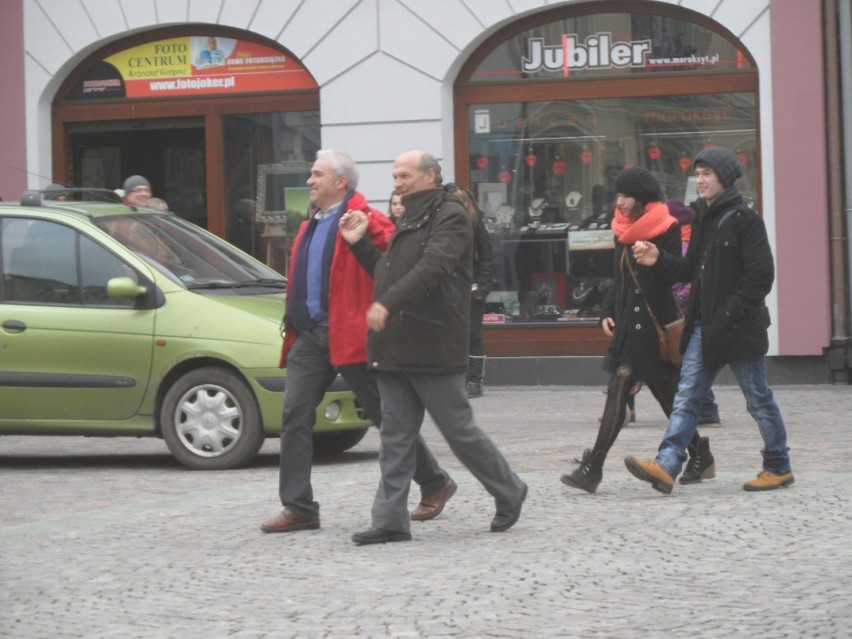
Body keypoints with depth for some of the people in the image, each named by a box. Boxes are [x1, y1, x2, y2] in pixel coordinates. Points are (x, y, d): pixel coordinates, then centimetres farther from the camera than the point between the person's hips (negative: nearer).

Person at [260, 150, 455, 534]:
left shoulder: (365, 220, -8)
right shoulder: (310, 227, 18)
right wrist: (293, 326, 16)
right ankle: (298, 508, 1)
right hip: (309, 336, 8)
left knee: (386, 415, 2)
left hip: (349, 335, -7)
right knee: (295, 416, -2)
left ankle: (435, 484, 19)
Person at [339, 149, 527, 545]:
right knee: (395, 438, 5)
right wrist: (359, 244, 15)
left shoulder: (450, 216, -9)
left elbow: (432, 268, -23)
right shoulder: (410, 223, 22)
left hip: (433, 346, -9)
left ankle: (509, 493, 17)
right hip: (395, 348, 9)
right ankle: (390, 519, 4)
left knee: (459, 430, 0)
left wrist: (388, 303, -31)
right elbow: (388, 271, 25)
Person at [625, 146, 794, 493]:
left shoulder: (744, 219, -11)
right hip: (704, 327, 8)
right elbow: (691, 269, 17)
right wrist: (658, 260, 0)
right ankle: (666, 466, -10)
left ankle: (779, 467, 18)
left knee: (758, 399, 4)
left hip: (738, 326, -8)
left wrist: (730, 314, -19)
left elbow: (761, 275, -16)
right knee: (686, 397, -3)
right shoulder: (703, 218, 14)